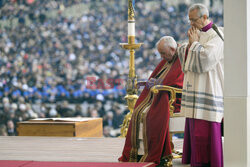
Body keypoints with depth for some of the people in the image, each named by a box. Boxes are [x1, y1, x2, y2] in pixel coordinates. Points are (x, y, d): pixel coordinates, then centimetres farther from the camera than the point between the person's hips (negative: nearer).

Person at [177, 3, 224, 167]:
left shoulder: (216, 35, -10)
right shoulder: (197, 33, 16)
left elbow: (206, 57, -22)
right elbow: (184, 55, 14)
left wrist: (194, 43, -10)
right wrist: (190, 43, -3)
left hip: (208, 88, -8)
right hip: (195, 87, 8)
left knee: (206, 128, -7)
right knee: (194, 127, 8)